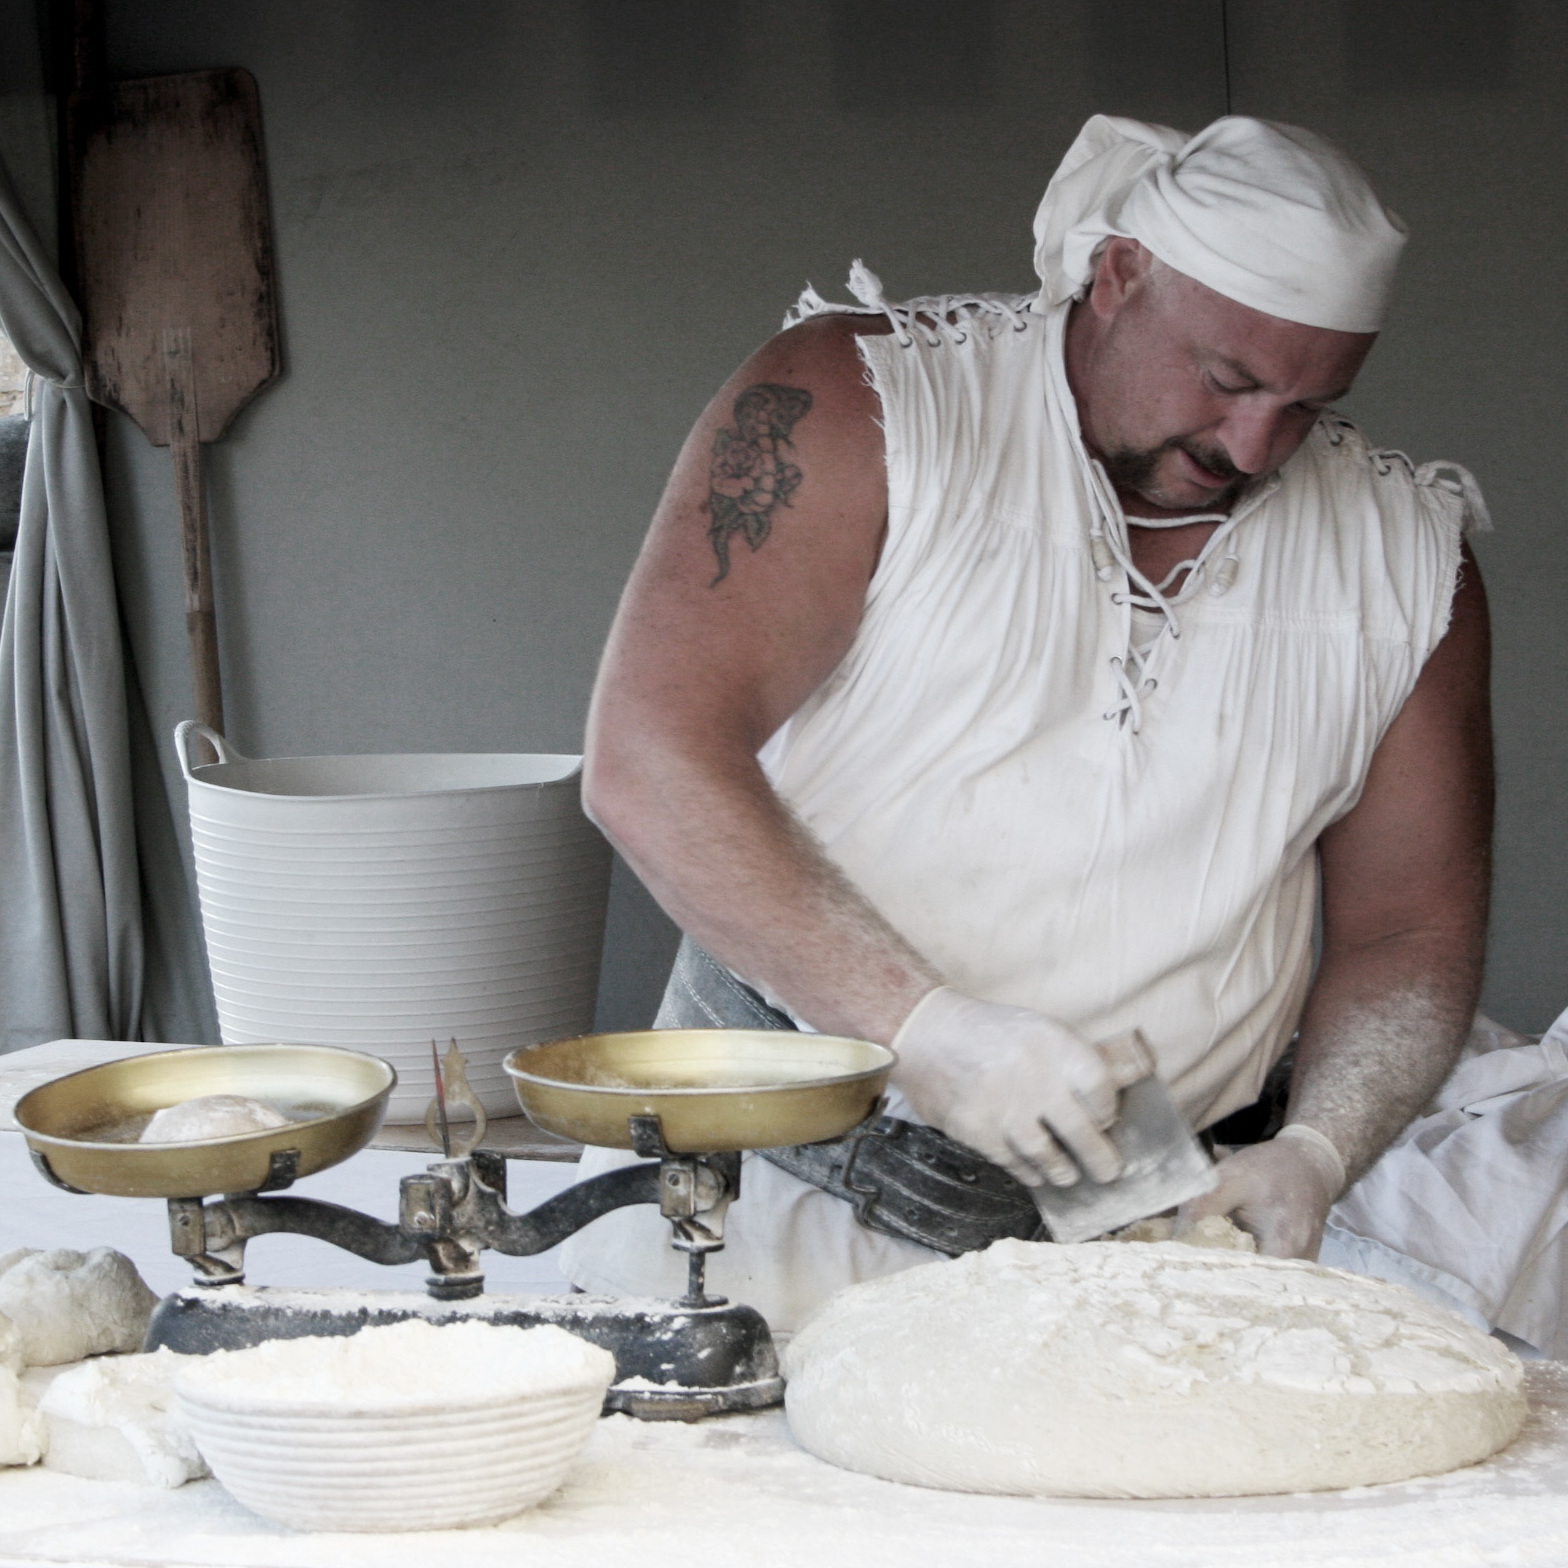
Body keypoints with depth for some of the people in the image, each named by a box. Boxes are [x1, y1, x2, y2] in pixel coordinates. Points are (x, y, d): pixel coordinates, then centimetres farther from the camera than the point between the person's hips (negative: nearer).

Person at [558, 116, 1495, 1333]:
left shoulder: (1406, 557, 6)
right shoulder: (859, 407, -7)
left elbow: (1411, 932, 12)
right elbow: (652, 767, -16)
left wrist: (1316, 1152, -8)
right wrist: (919, 1024, -25)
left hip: (1148, 1235, 3)